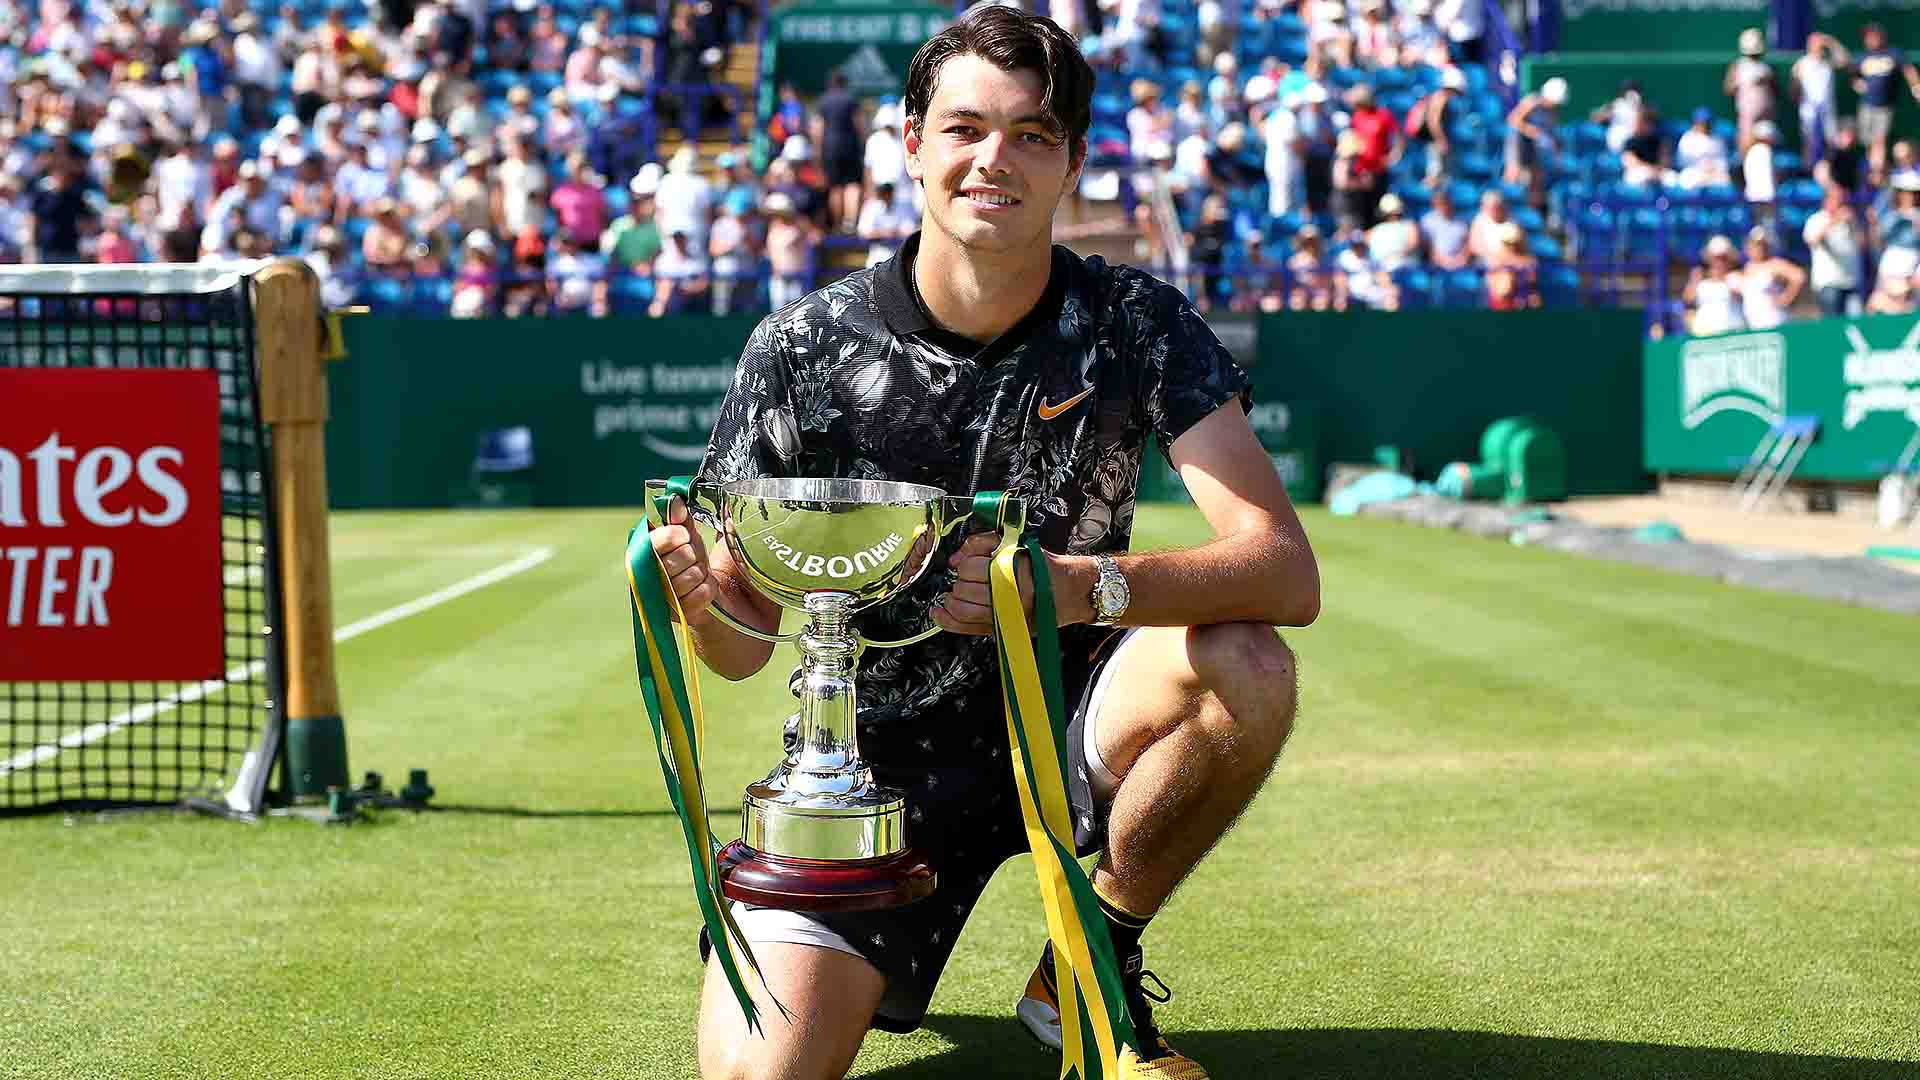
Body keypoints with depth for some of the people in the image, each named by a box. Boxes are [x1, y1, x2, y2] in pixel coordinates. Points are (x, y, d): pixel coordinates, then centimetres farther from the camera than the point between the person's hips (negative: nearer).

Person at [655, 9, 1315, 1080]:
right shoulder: (805, 348, -11)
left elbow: (1286, 573, -23)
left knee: (1246, 668, -30)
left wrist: (1074, 586, -41)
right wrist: (701, 594, -33)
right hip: (876, 755, -1)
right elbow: (748, 646, -7)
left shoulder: (1136, 324, -11)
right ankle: (857, 971, 18)